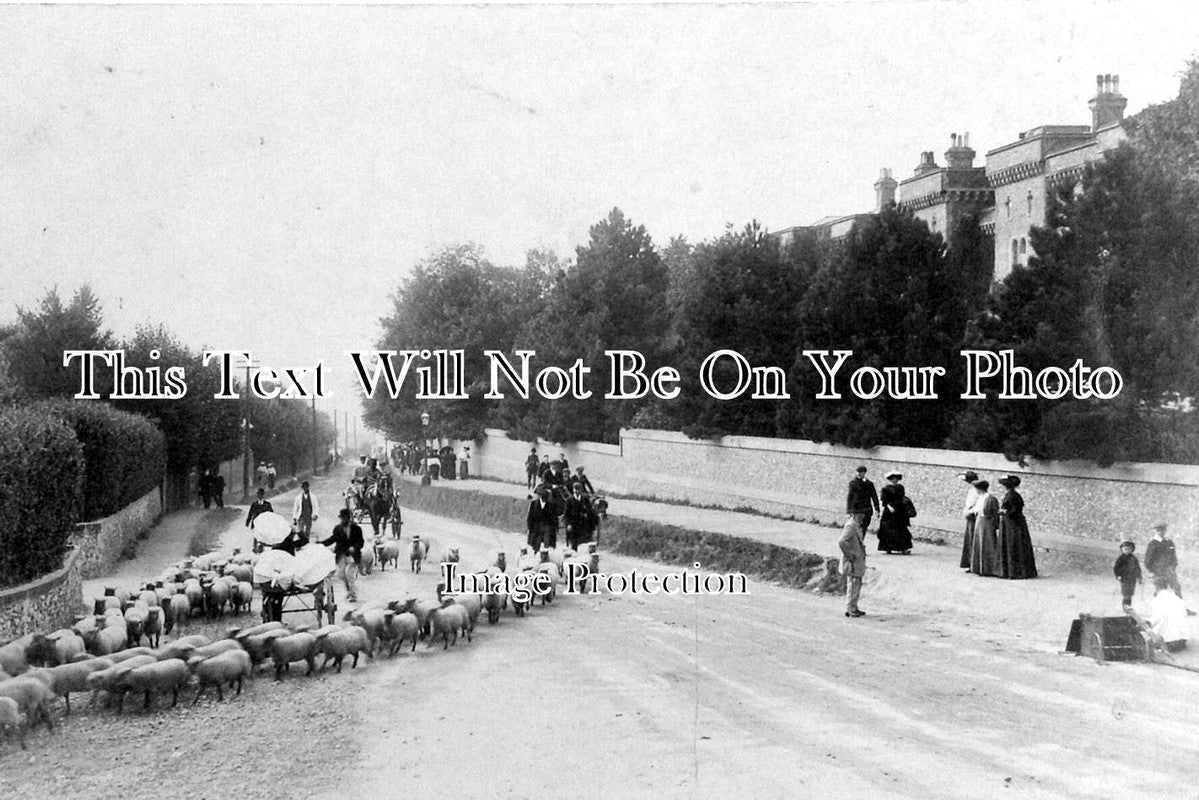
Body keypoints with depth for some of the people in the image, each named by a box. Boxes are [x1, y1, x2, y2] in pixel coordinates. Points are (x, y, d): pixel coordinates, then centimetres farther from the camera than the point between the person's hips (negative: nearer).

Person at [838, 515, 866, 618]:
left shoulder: (855, 526, 12)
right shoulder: (850, 526, -19)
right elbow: (841, 542, -29)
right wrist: (849, 556, -22)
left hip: (858, 561, 10)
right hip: (853, 563, -10)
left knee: (857, 585, 15)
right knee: (853, 585, -4)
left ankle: (854, 608, 24)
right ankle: (850, 609, 3)